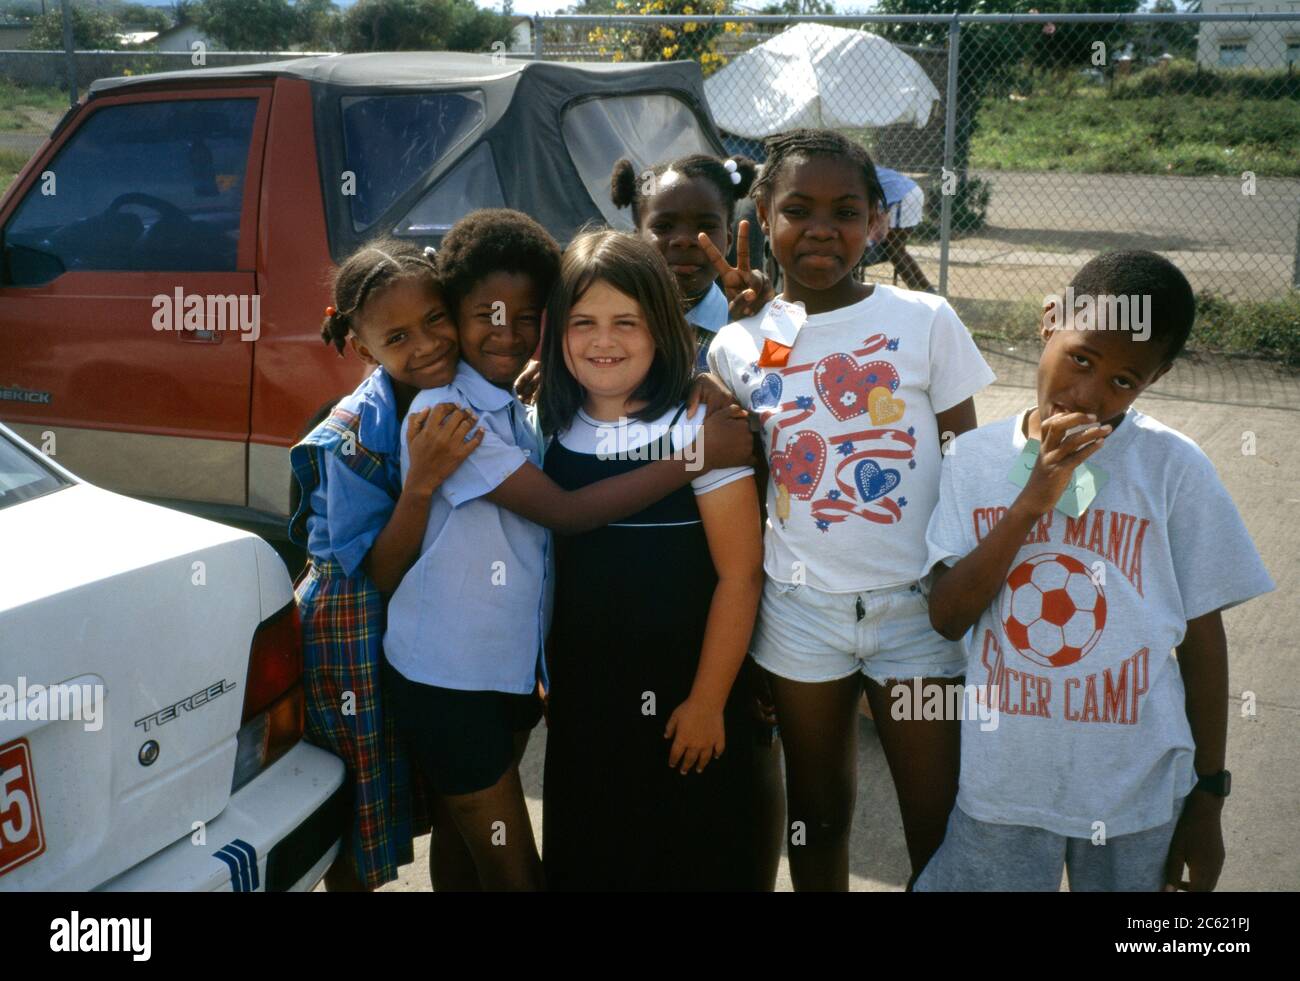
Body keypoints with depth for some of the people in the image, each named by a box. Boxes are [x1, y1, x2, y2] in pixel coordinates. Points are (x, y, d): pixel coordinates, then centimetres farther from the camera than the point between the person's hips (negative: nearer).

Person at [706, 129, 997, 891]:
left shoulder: (927, 321, -4)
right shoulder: (738, 345, 0)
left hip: (916, 603, -1)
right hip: (800, 608, 2)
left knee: (942, 827, 5)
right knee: (818, 816, 17)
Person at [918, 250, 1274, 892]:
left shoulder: (1175, 468, -8)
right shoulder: (974, 458, -4)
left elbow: (1201, 638, -1)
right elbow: (947, 617, -9)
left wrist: (1207, 797, 3)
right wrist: (1030, 504, -20)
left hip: (1139, 790, 0)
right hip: (1001, 787, 1)